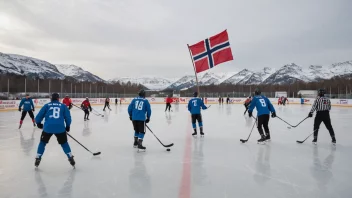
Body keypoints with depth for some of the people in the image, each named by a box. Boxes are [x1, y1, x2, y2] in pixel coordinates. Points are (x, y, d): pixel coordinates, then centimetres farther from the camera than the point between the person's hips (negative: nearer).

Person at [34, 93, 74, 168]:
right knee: (64, 143, 18)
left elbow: (39, 115, 11)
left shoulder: (47, 105, 12)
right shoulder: (63, 106, 12)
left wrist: (38, 123, 31)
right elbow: (68, 117, 10)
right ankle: (71, 158, 15)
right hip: (60, 128, 0)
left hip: (48, 127, 0)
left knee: (43, 142, 24)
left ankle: (38, 159, 25)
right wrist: (67, 126, 24)